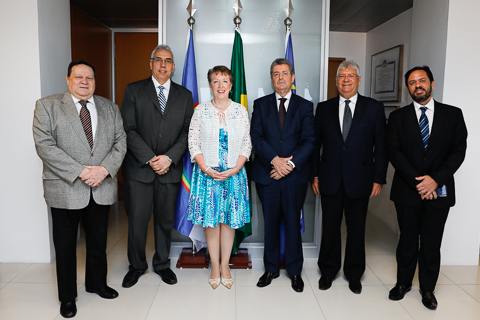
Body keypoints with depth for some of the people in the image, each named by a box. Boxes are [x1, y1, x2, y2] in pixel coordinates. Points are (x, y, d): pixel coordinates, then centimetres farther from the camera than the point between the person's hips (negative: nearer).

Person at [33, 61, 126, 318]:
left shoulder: (110, 108, 9)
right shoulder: (47, 106, -2)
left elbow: (120, 142, 3)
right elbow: (45, 146, -12)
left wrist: (104, 169, -14)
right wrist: (80, 172, -19)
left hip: (101, 189, 3)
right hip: (65, 190, -3)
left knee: (98, 242, 17)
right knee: (65, 246, 10)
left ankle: (97, 284, 39)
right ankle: (67, 297, 29)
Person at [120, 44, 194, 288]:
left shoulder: (184, 95, 9)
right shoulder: (134, 90, 3)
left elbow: (187, 132, 2)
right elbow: (128, 130, -5)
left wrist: (169, 158, -11)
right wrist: (150, 159, -13)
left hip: (170, 169, 2)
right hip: (138, 169, -1)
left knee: (165, 221, 12)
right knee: (137, 220, 5)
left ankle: (162, 264, 31)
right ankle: (136, 266, 28)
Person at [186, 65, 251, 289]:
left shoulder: (240, 111, 3)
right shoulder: (201, 110, 0)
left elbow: (247, 143, 2)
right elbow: (193, 142, -1)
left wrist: (235, 169, -11)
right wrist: (206, 169, -12)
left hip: (233, 173, 1)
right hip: (207, 173, 0)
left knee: (229, 220, 7)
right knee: (210, 220, 5)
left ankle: (225, 265, 23)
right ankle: (215, 266, 22)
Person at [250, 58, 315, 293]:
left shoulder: (305, 106, 6)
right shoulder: (261, 104, 8)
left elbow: (309, 141, -2)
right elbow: (256, 137, -2)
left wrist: (290, 163, -14)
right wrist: (274, 160, -15)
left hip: (295, 175, -1)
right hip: (267, 174, 1)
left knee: (293, 223, 8)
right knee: (270, 223, 10)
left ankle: (294, 271, 24)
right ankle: (271, 269, 26)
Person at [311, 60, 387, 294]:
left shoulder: (374, 108, 2)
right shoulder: (324, 108, 6)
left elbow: (381, 146, 1)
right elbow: (315, 144, 6)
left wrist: (379, 178, -4)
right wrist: (315, 175, 1)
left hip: (360, 180, -1)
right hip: (330, 179, 1)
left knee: (356, 229, 11)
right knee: (330, 227, 10)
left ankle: (354, 274, 30)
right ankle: (328, 271, 29)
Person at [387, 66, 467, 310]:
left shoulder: (453, 115, 5)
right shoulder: (398, 117, 4)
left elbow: (458, 150, -2)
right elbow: (394, 152, -5)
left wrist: (435, 179, -15)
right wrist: (418, 182, -14)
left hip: (439, 191, 0)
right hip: (407, 190, 0)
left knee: (432, 244, 9)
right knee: (407, 241, 11)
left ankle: (428, 288, 27)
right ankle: (403, 283, 29)